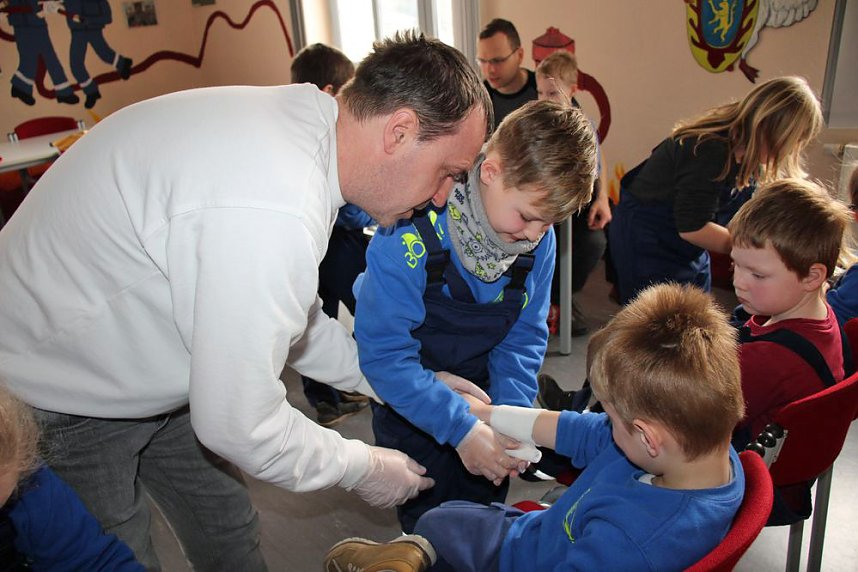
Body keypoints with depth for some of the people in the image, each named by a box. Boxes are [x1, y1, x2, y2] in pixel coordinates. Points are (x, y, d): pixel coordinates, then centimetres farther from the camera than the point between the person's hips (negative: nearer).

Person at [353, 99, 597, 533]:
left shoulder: (539, 238, -17)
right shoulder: (409, 237, -34)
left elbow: (525, 335, -7)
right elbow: (383, 354, -31)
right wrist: (460, 428, -34)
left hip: (481, 386, 4)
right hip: (410, 398, -4)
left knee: (486, 503, 20)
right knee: (429, 520, 10)